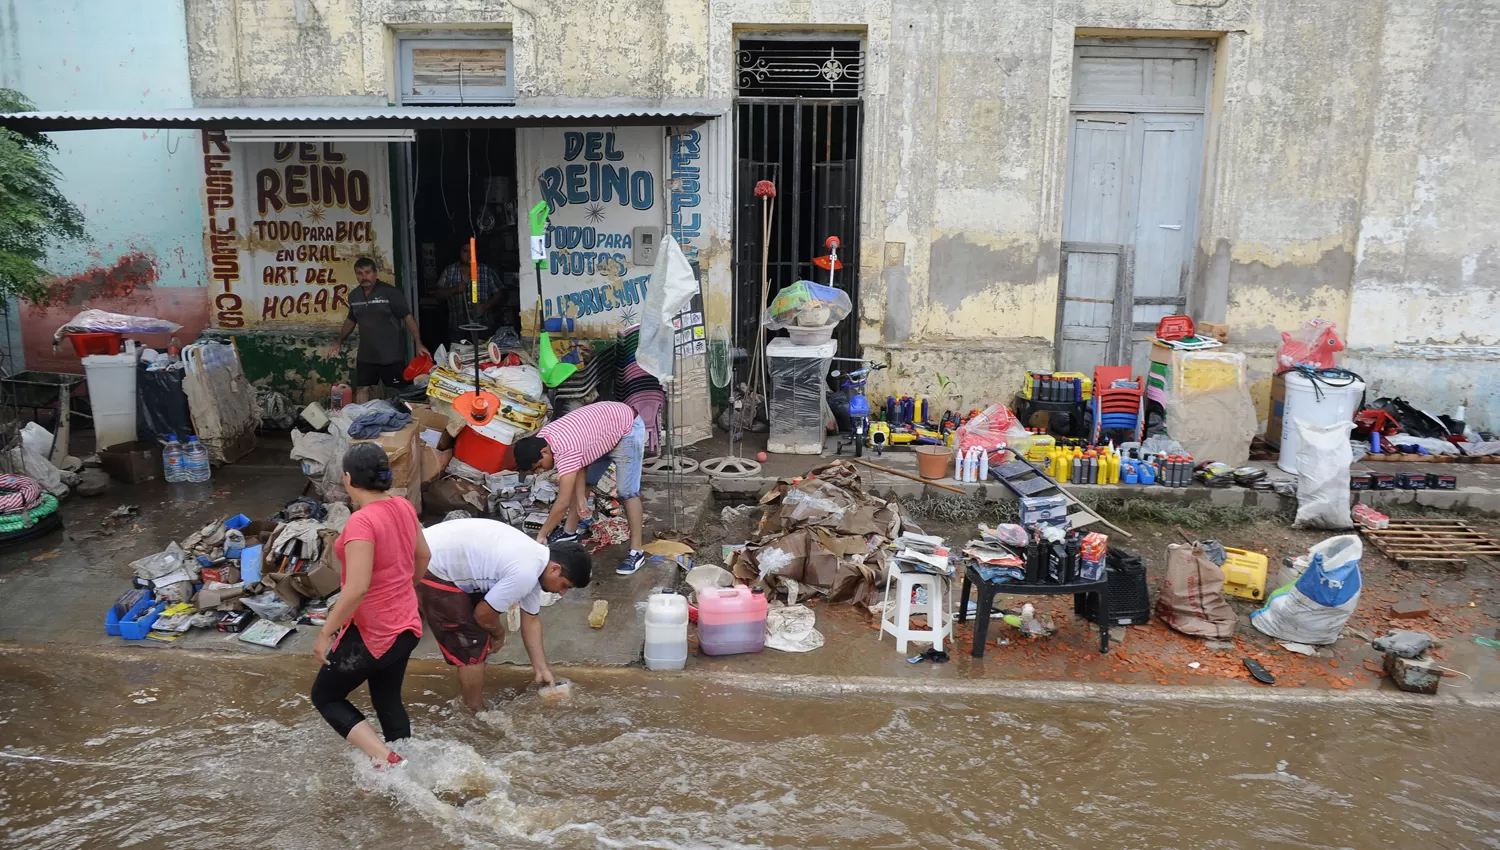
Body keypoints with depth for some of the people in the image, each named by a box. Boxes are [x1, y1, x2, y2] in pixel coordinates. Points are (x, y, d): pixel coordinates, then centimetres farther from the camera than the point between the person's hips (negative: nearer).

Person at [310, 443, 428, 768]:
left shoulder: (362, 522, -25)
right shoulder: (403, 507, 0)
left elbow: (358, 588, -29)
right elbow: (423, 556, 15)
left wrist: (325, 634, -19)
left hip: (371, 633, -8)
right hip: (405, 627, 8)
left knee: (325, 697, 12)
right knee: (388, 702, 22)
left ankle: (384, 760, -2)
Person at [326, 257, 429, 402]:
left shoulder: (390, 292, -11)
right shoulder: (354, 295, 6)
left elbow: (408, 317, -11)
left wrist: (418, 343, -17)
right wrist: (339, 341, 18)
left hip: (391, 357, -5)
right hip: (365, 357, 5)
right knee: (361, 393, 7)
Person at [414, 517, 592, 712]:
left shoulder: (535, 560, 6)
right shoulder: (525, 573, -26)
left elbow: (531, 620, 16)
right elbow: (483, 614, -13)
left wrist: (542, 669, 18)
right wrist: (499, 634, 9)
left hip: (446, 555, 10)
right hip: (431, 569, -10)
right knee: (472, 645, -1)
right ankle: (476, 712, 16)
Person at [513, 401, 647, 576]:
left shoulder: (566, 451, -36)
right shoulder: (541, 439, -10)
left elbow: (562, 503, -33)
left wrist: (541, 535, -24)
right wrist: (581, 496, -10)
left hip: (627, 429, -9)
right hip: (603, 427, 9)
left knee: (627, 492, -12)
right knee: (584, 481, 11)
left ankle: (636, 552, -11)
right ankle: (570, 531, 24)